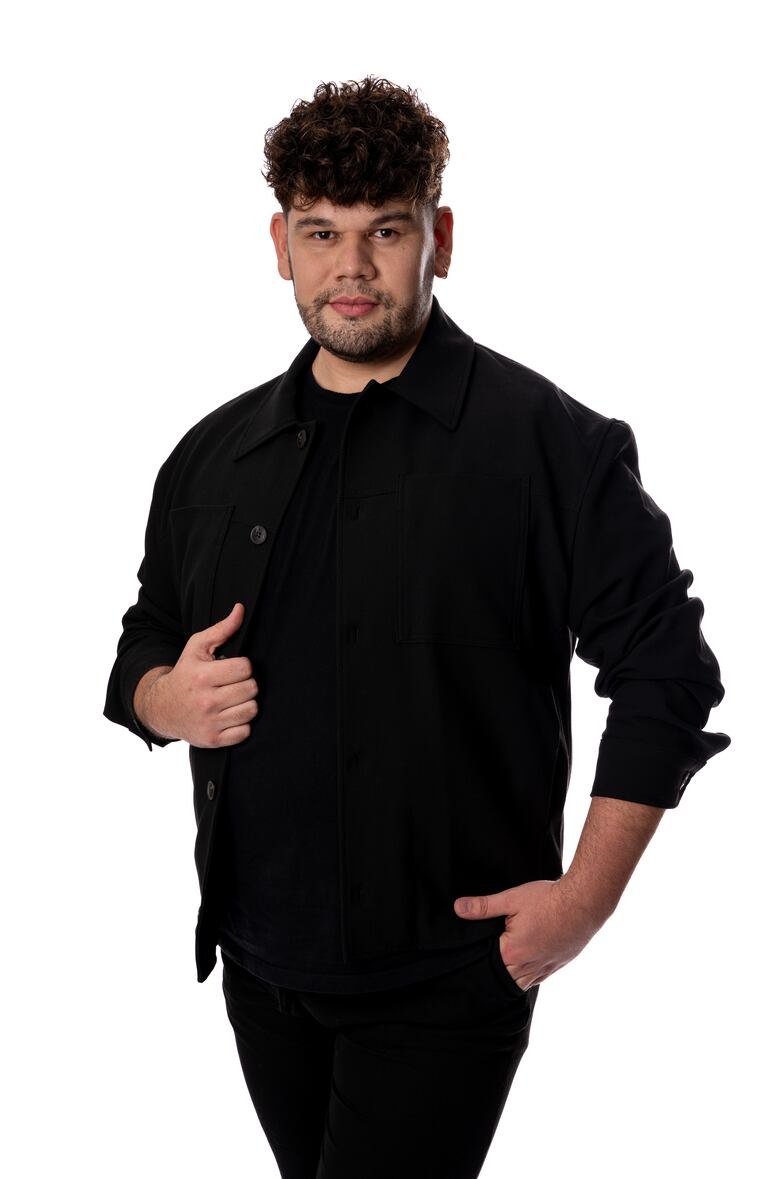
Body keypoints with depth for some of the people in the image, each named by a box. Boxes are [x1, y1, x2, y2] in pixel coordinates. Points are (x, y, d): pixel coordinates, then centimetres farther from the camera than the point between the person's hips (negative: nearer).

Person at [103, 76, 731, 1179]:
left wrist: (585, 898, -12)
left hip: (443, 982, -5)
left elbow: (665, 671, -9)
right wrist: (167, 696, -6)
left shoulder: (548, 444, -10)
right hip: (260, 964, 6)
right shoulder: (213, 455, 6)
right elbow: (144, 643, 17)